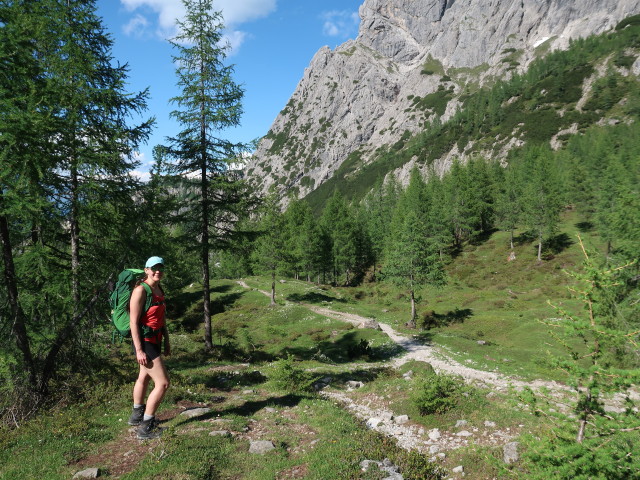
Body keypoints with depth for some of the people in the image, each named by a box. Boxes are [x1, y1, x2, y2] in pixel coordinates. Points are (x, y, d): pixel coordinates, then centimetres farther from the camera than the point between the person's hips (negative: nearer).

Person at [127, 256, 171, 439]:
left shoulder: (159, 290, 8)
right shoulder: (141, 290, -18)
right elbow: (134, 321, -20)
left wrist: (167, 341, 17)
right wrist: (139, 350, -23)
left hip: (155, 340, 9)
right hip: (144, 341, -9)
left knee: (144, 378, 24)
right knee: (163, 383, -9)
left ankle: (137, 415, 44)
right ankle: (145, 428, 2)